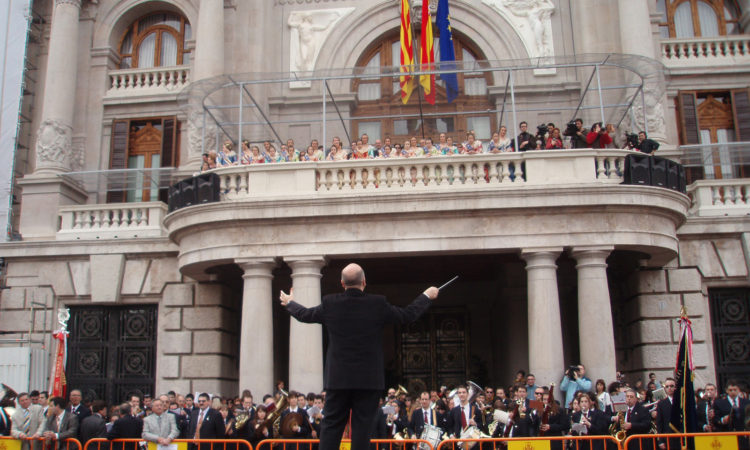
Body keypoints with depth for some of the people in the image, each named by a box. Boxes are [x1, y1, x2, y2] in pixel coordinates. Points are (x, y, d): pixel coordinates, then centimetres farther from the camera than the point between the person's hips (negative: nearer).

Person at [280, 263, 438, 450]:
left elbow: (304, 314, 14)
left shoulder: (330, 304, -4)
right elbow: (408, 315, 5)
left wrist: (289, 303, 36)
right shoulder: (378, 304, -8)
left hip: (337, 378, 2)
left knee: (331, 425, 9)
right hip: (369, 379, -1)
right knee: (362, 427, 4)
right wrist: (427, 296, 22)